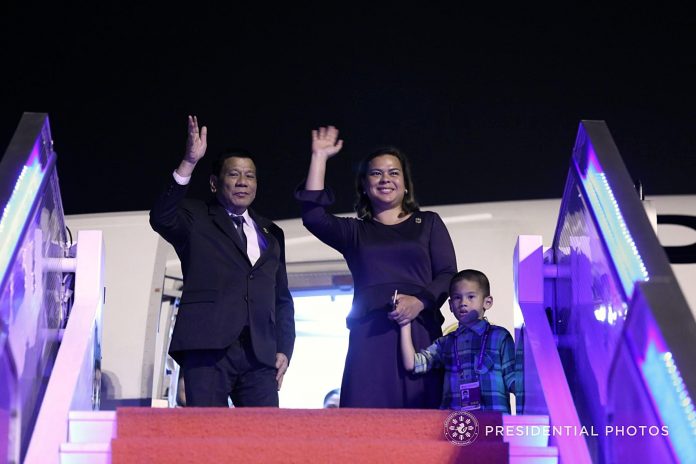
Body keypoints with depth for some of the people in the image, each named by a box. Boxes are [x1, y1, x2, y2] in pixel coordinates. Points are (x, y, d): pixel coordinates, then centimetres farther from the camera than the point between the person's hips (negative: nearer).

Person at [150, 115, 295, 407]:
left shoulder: (271, 234, 24)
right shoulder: (196, 219, 11)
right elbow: (161, 219, -12)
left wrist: (284, 349, 11)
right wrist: (189, 163, -21)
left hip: (260, 354, 4)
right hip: (207, 348, -4)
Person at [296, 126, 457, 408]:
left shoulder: (428, 223, 18)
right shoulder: (354, 232, 20)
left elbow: (448, 275, 8)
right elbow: (313, 216, 2)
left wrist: (419, 302, -11)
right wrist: (320, 157, 6)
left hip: (420, 334, 0)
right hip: (370, 335, 1)